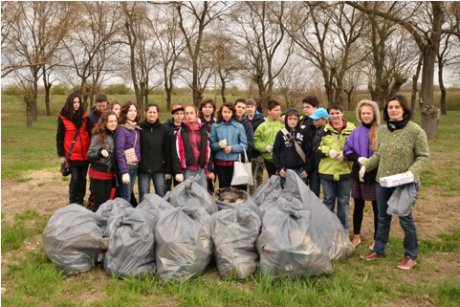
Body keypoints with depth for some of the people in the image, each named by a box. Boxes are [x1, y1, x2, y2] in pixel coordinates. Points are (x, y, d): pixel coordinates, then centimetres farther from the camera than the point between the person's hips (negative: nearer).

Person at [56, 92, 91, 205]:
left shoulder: (84, 116, 5)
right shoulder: (63, 118, -3)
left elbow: (90, 133, 10)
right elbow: (59, 137, 0)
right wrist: (61, 154, -4)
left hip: (85, 154, 3)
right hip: (72, 154, -3)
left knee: (83, 178, 9)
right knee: (75, 178, -3)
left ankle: (80, 201, 20)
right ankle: (73, 202, 12)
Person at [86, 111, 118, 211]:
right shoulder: (98, 136, -14)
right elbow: (89, 156, -12)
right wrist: (100, 152, -28)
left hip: (110, 174, 5)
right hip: (98, 174, -5)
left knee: (107, 201, 12)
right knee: (99, 202, 0)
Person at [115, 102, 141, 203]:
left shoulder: (137, 129, 10)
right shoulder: (122, 129, -10)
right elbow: (119, 152, -15)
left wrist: (138, 163, 2)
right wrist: (124, 172, -19)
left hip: (135, 166, 6)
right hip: (126, 165, -6)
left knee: (129, 194, 13)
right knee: (125, 198, -2)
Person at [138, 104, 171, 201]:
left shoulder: (163, 130, 3)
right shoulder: (139, 128, -1)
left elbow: (168, 151, 3)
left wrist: (168, 170, 0)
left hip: (159, 169, 1)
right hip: (143, 169, -1)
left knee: (162, 196, 5)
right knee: (144, 198, 6)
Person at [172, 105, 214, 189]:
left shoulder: (203, 131, 9)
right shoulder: (181, 131, -1)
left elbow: (208, 150, 11)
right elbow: (177, 152, -5)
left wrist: (210, 169, 9)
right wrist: (178, 171, -10)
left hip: (202, 169, 3)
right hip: (187, 170, -3)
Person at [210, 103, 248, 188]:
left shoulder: (239, 126, 1)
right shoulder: (215, 126, 3)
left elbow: (244, 145, -1)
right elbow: (212, 145, 2)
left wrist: (232, 148, -15)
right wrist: (219, 145, -18)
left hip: (235, 161, 0)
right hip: (220, 161, 1)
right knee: (223, 185, 8)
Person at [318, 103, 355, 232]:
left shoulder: (351, 129, -1)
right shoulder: (323, 129, 1)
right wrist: (328, 151, -14)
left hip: (345, 171, 0)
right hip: (327, 171, 0)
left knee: (344, 201, 11)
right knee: (328, 200, 12)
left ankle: (343, 230, 25)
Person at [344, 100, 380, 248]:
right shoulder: (356, 132, 2)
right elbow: (347, 150, 3)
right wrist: (358, 158, -14)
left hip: (376, 174, -3)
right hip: (358, 173, 3)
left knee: (377, 208, 8)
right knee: (358, 206, 14)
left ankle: (377, 239, 23)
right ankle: (356, 236, 29)